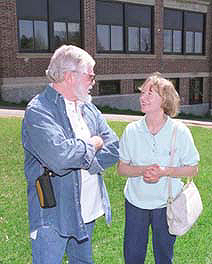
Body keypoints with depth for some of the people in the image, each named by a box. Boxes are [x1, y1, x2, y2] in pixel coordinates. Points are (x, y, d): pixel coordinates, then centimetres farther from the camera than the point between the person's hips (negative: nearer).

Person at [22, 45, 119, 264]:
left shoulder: (88, 108, 7)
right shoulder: (38, 111, -17)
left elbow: (114, 148, 3)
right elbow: (58, 157, -32)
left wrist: (80, 159, -13)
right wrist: (91, 145, -14)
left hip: (87, 209, 8)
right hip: (53, 215, -7)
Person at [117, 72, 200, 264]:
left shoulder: (180, 131, -12)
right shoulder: (131, 130, -7)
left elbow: (192, 169, -5)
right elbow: (122, 168, 0)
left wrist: (164, 171, -21)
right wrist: (143, 170, -20)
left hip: (166, 204, -1)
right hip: (136, 202, 2)